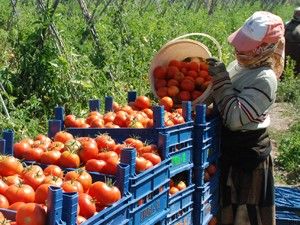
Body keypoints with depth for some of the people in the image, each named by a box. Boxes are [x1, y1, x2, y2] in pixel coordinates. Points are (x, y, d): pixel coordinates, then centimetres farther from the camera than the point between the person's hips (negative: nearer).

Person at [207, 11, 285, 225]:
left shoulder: (265, 80, -23)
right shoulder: (238, 65, 3)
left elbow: (234, 118, -29)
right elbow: (221, 104, 17)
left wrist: (221, 79, -26)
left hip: (247, 157, -8)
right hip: (228, 150, 8)